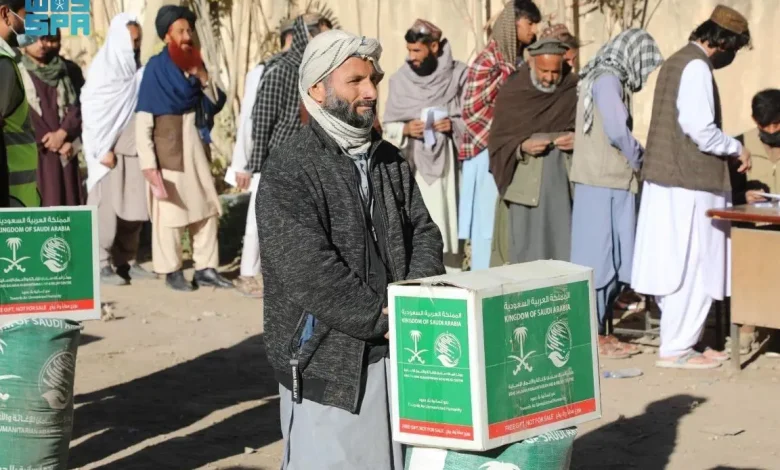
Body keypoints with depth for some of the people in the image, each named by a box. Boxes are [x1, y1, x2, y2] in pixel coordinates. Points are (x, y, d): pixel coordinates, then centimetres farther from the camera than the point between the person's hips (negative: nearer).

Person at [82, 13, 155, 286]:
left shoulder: (136, 70, 11)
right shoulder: (103, 68, -6)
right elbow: (92, 111, -9)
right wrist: (103, 150, -13)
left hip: (134, 149, 6)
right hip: (110, 150, -6)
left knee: (134, 208, 6)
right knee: (107, 207, -5)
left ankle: (127, 261, 14)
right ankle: (102, 265, -1)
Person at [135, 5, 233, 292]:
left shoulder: (195, 63, 8)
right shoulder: (156, 68, -9)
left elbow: (216, 104, 10)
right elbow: (143, 118, -12)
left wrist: (203, 77, -8)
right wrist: (148, 162, -17)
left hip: (196, 147, 6)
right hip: (168, 149, -6)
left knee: (206, 208, 8)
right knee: (169, 210, -2)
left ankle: (206, 268, 17)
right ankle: (172, 271, 8)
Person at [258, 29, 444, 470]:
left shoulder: (391, 161, 12)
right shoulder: (289, 170, -10)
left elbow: (424, 233, 13)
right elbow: (309, 271, -18)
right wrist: (382, 319, -14)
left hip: (396, 351, 6)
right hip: (325, 356, -6)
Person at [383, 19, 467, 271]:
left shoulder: (459, 75, -1)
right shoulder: (400, 80, 4)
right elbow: (388, 126, 8)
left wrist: (454, 125, -14)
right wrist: (406, 129, -11)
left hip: (446, 161, -1)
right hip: (411, 164, 1)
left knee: (444, 217, -5)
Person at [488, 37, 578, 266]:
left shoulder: (574, 91, 4)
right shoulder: (512, 93, 1)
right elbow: (498, 141, 2)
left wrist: (579, 140, -10)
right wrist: (522, 147, -16)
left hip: (564, 180, 1)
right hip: (524, 180, -1)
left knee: (563, 244, 1)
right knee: (524, 249, 0)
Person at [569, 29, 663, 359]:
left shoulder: (607, 78, 18)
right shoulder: (607, 79, -12)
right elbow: (618, 131, -20)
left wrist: (634, 159, 7)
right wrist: (640, 158, -4)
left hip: (609, 181, 9)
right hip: (604, 183, -9)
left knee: (614, 261, 12)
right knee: (599, 260, -3)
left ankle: (598, 330, 18)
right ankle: (591, 336, 2)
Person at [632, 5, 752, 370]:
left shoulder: (676, 62, 16)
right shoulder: (696, 66, -14)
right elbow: (701, 130, -21)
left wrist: (727, 151, 16)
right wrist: (737, 148, -6)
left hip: (668, 179, 10)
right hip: (689, 185, -10)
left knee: (679, 269, 13)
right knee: (693, 270, -3)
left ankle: (681, 341, 19)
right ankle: (676, 349, 2)